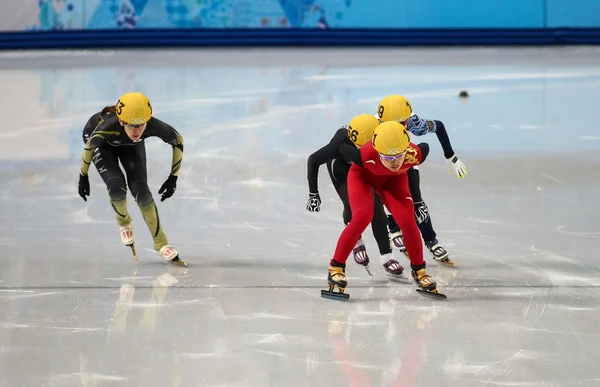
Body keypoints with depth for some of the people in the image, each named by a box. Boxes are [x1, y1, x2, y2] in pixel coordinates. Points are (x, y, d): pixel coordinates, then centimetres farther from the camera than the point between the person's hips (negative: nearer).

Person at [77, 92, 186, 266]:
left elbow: (178, 140, -19)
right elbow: (89, 146, -22)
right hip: (99, 139, -2)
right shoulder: (107, 127, -45)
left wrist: (173, 177, -16)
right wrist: (83, 176, -9)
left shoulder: (153, 126, -40)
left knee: (141, 190, -11)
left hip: (130, 144, 2)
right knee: (117, 187, -20)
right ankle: (124, 222, 14)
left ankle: (161, 243, 5)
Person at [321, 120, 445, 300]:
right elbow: (342, 147, -24)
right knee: (362, 216, -24)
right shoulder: (366, 156, -44)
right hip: (363, 175, -2)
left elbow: (425, 148, -14)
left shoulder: (415, 155, -39)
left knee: (407, 221, -11)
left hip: (393, 179, 2)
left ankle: (419, 270, 11)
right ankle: (336, 267, -10)